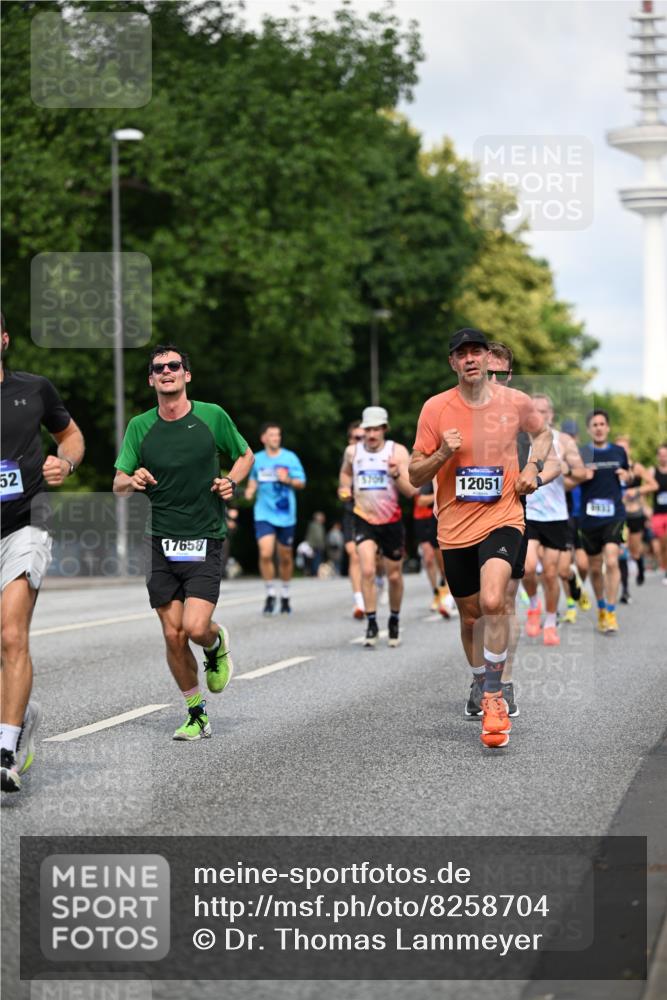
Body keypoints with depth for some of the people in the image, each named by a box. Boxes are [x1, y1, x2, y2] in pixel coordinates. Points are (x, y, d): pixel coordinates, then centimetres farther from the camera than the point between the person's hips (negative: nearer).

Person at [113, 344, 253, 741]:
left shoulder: (212, 416, -1)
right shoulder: (140, 426, 3)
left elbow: (245, 455, 14)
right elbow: (118, 483, 6)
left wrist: (231, 481, -6)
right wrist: (131, 481, -17)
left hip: (206, 540, -2)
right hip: (161, 544, 2)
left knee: (195, 627, -17)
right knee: (173, 635, 2)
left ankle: (217, 644, 20)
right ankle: (197, 714, 18)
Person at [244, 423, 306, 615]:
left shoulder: (290, 458, 0)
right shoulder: (256, 459, 6)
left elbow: (301, 483, 2)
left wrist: (288, 480, -17)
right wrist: (250, 490, 1)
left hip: (286, 514, 0)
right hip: (264, 514, 0)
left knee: (285, 557, 9)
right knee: (265, 554, -16)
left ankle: (285, 596, 27)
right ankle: (270, 595, -2)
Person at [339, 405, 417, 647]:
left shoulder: (397, 452, -7)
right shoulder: (352, 451, 0)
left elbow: (411, 491, -11)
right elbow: (345, 473, 23)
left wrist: (396, 475, -29)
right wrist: (344, 489, 3)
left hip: (392, 521, 0)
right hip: (364, 518, 0)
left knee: (394, 575, 10)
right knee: (367, 570, -19)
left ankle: (394, 620, 32)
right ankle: (371, 623, -11)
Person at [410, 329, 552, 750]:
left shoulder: (515, 401, -1)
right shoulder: (436, 408, -3)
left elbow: (542, 433, 22)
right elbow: (415, 476, 1)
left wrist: (533, 466, 3)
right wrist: (442, 454, -18)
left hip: (502, 519, -2)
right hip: (455, 527, 2)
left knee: (492, 602, -24)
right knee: (471, 616, 13)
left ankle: (494, 700, -16)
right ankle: (486, 693, 34)